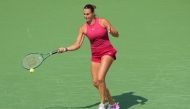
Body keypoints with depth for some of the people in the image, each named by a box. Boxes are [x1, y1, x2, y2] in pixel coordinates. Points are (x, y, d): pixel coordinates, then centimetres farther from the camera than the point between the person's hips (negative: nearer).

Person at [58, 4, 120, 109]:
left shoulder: (103, 21, -9)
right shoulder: (83, 28, -1)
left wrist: (110, 30, -24)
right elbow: (77, 45, -4)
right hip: (95, 55, 5)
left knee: (100, 78, -21)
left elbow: (116, 34, -2)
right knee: (96, 82, 1)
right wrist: (65, 49, -19)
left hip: (107, 52, -5)